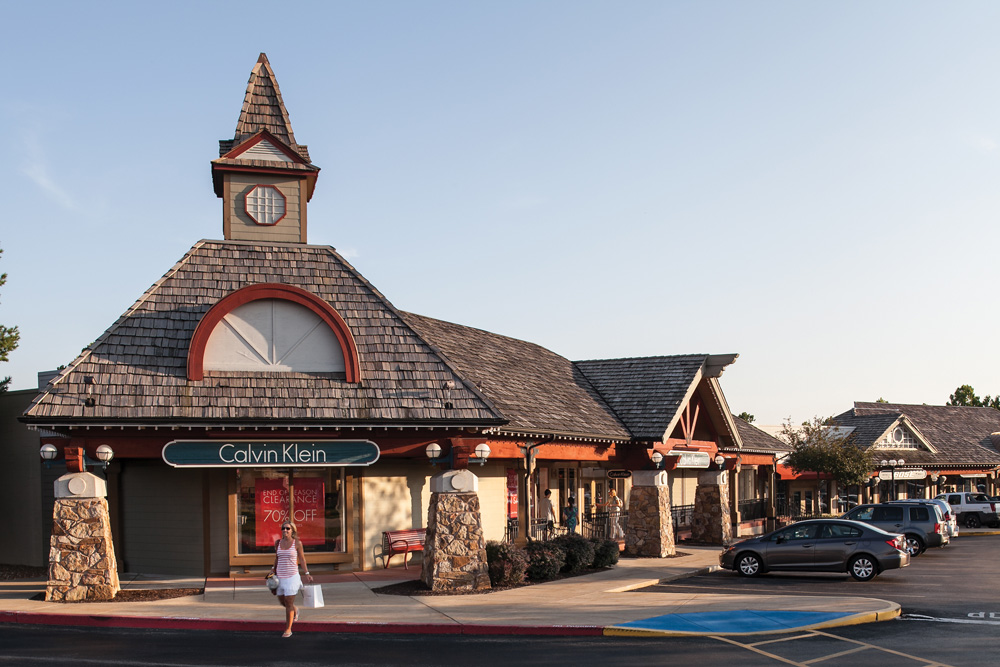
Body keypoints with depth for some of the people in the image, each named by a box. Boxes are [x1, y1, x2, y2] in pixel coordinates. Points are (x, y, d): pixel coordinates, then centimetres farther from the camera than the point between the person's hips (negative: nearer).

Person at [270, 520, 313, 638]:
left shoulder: (297, 543, -4)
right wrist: (273, 570, 10)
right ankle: (295, 610, 48)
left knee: (289, 603, -4)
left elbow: (302, 559, 3)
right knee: (282, 601, 15)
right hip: (280, 577, 4)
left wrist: (307, 573, 0)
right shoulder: (278, 543, 5)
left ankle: (288, 629, 7)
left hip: (292, 576, -4)